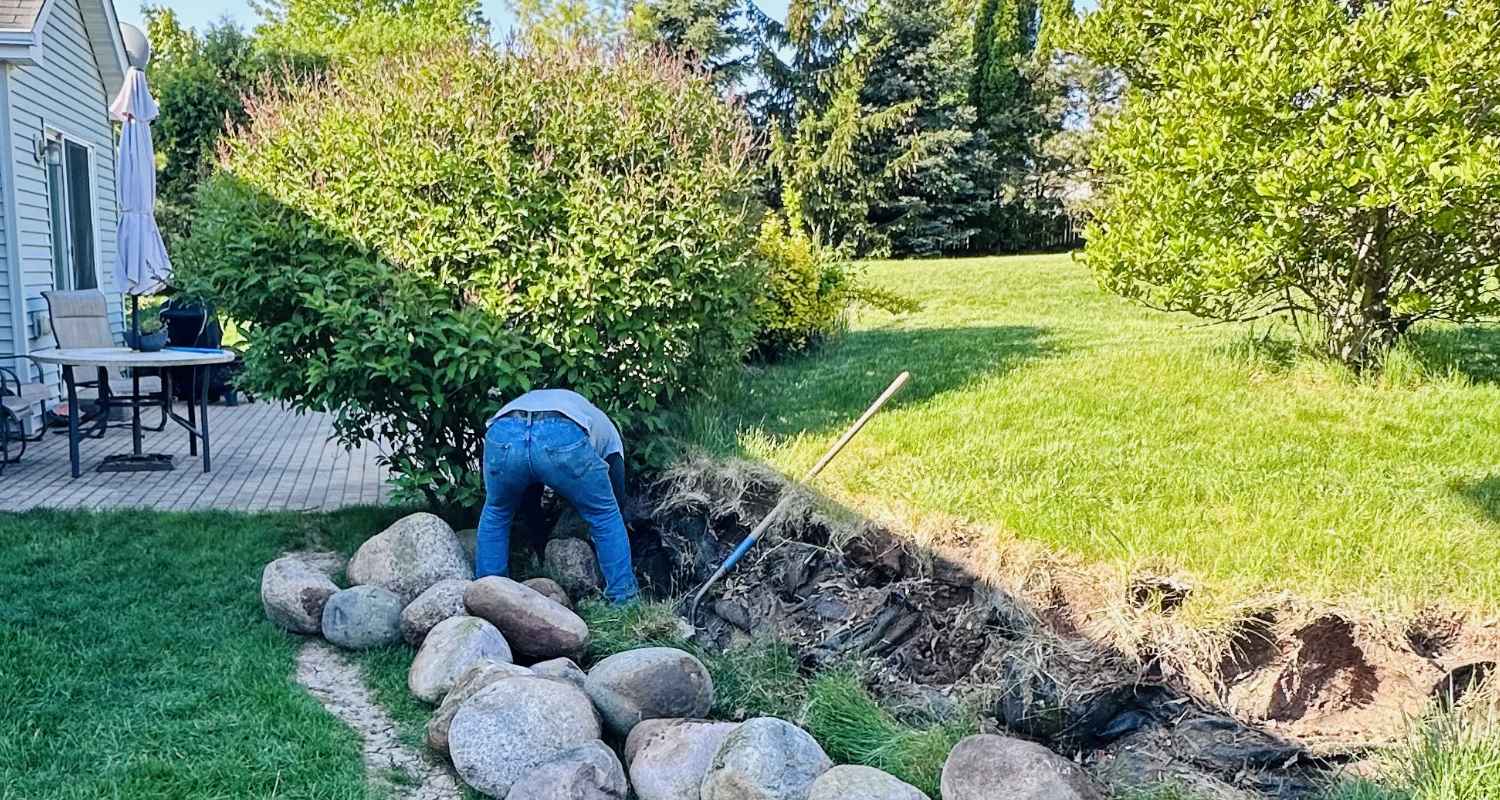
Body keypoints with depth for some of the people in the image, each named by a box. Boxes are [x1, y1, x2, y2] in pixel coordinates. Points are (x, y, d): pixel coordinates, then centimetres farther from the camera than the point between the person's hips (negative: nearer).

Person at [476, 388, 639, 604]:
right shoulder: (606, 428, 41)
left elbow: (529, 503, 51)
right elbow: (618, 499, 42)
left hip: (503, 435, 3)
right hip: (564, 438, -3)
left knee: (495, 514, 34)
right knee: (606, 516, 24)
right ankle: (624, 601, 26)